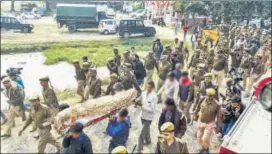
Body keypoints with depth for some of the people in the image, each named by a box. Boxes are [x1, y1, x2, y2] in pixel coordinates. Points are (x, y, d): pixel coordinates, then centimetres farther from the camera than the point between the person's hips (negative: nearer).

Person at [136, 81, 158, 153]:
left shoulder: (154, 97, -22)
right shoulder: (143, 93, -6)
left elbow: (151, 109, -22)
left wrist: (142, 106, -27)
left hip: (148, 117, -6)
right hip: (142, 115, 6)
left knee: (141, 134, -4)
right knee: (146, 129, 28)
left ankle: (139, 150, 9)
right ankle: (148, 140, 53)